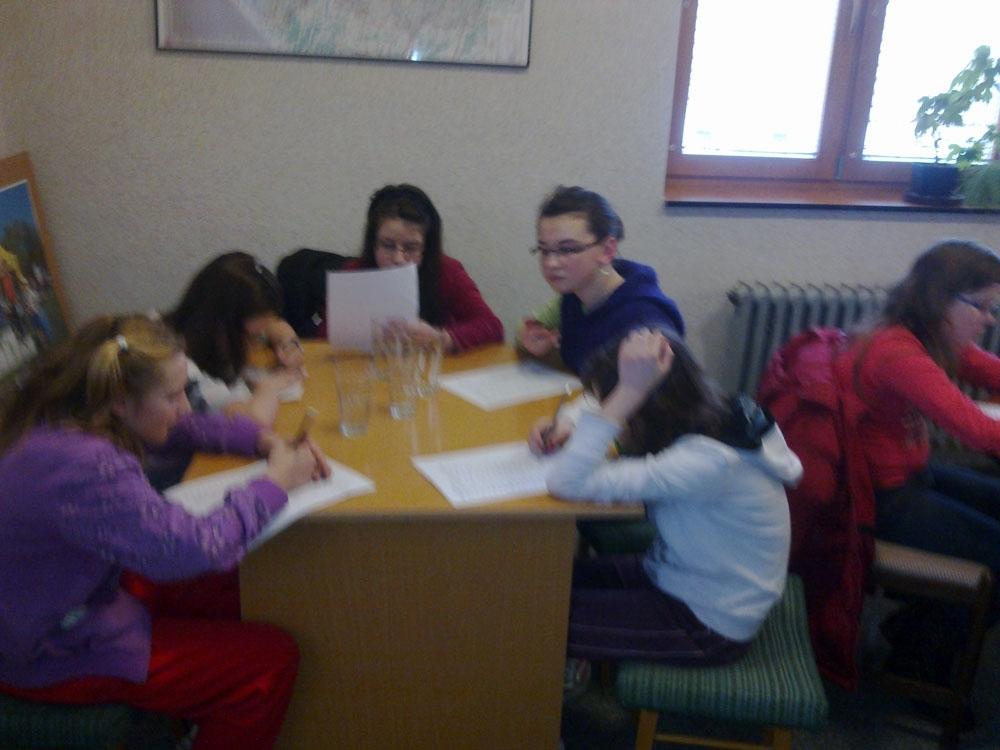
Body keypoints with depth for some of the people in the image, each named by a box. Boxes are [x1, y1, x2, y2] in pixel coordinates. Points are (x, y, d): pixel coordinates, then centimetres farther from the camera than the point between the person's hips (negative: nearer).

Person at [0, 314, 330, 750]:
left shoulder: (60, 420, -6)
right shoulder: (85, 468, -36)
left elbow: (188, 428, 6)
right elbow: (197, 548, -36)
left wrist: (266, 441, -7)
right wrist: (274, 484, -22)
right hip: (53, 662, -9)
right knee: (272, 659, -6)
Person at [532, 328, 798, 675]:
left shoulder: (708, 461, -34)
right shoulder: (706, 418, -10)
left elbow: (568, 483, -37)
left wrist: (629, 391, -38)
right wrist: (571, 435, -11)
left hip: (710, 625, -8)